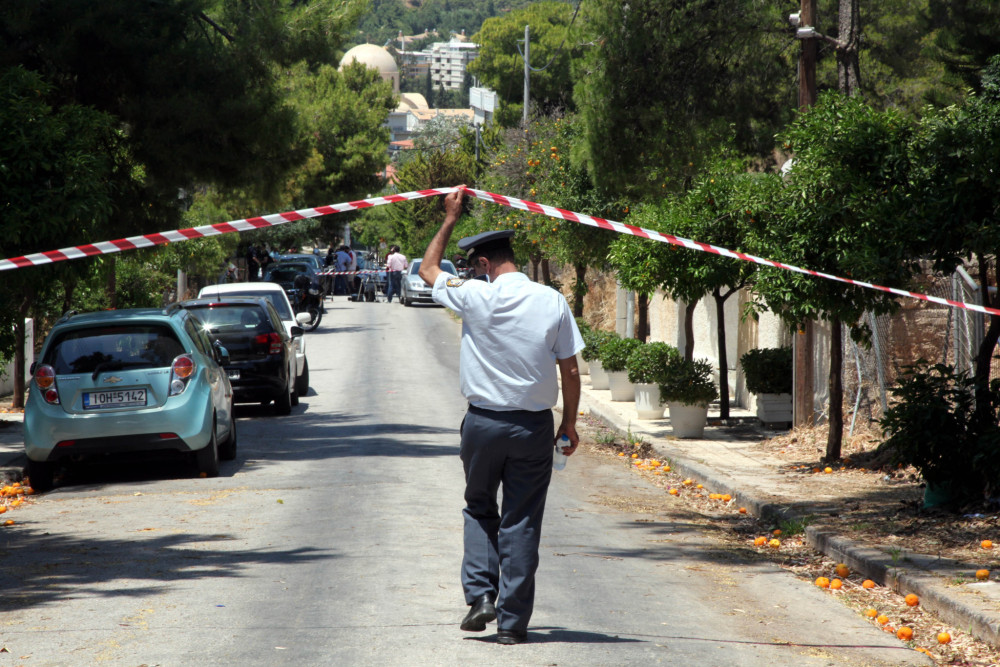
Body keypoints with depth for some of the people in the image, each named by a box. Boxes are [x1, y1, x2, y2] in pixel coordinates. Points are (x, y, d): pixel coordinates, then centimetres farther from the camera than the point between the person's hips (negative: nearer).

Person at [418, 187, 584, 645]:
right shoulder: (552, 302, -4)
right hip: (534, 426, 1)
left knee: (479, 509, 20)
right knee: (521, 522, 6)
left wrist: (450, 219, 20)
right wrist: (569, 424, 11)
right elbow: (570, 371, -1)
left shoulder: (474, 297, -8)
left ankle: (480, 593, 1)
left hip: (483, 422, -1)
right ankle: (512, 622, 6)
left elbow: (428, 269, 12)